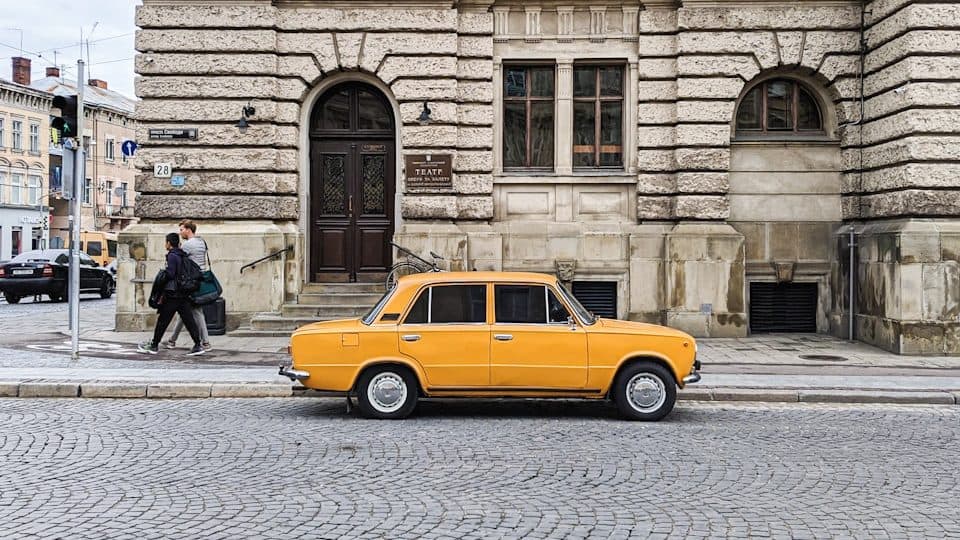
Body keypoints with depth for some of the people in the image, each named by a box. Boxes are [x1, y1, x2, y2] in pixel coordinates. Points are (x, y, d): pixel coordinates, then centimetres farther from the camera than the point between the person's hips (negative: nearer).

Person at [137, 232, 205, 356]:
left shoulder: (172, 255, -11)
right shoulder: (184, 256, 12)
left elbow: (170, 274, -19)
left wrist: (162, 274, 0)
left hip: (172, 294, -7)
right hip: (184, 294, 7)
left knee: (163, 320, 3)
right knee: (188, 319, 4)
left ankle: (153, 345, 13)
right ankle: (198, 345, -2)